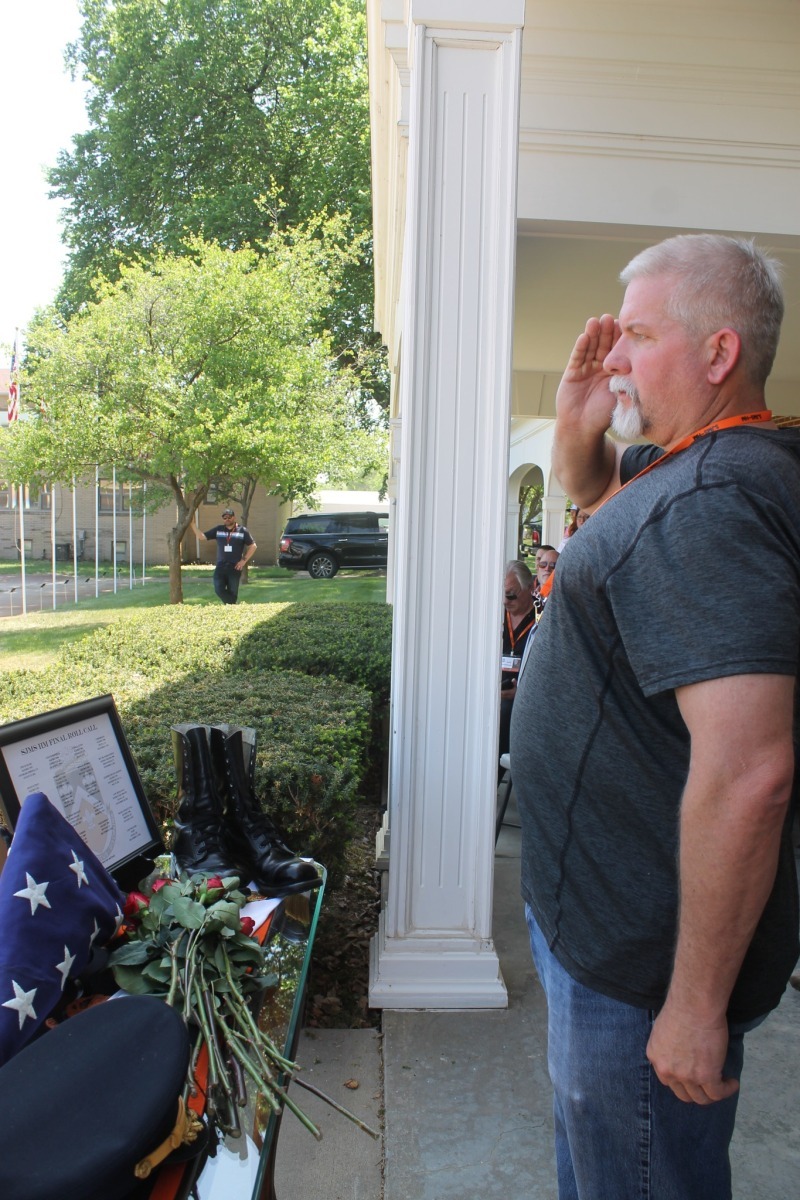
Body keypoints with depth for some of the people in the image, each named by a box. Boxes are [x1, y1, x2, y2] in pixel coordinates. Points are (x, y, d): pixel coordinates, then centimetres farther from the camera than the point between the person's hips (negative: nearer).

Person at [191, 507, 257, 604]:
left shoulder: (242, 531, 2)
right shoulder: (218, 530, 10)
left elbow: (253, 546, 5)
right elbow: (202, 537, 7)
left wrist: (244, 560, -3)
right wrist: (193, 525, -4)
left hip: (235, 567, -2)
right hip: (220, 566, 2)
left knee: (232, 592, 2)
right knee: (219, 589, -12)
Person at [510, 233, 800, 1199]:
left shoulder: (708, 504, -28)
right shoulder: (684, 467, 5)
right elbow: (588, 486, 25)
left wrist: (698, 1004, -25)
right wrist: (577, 419, 3)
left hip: (646, 959, -10)